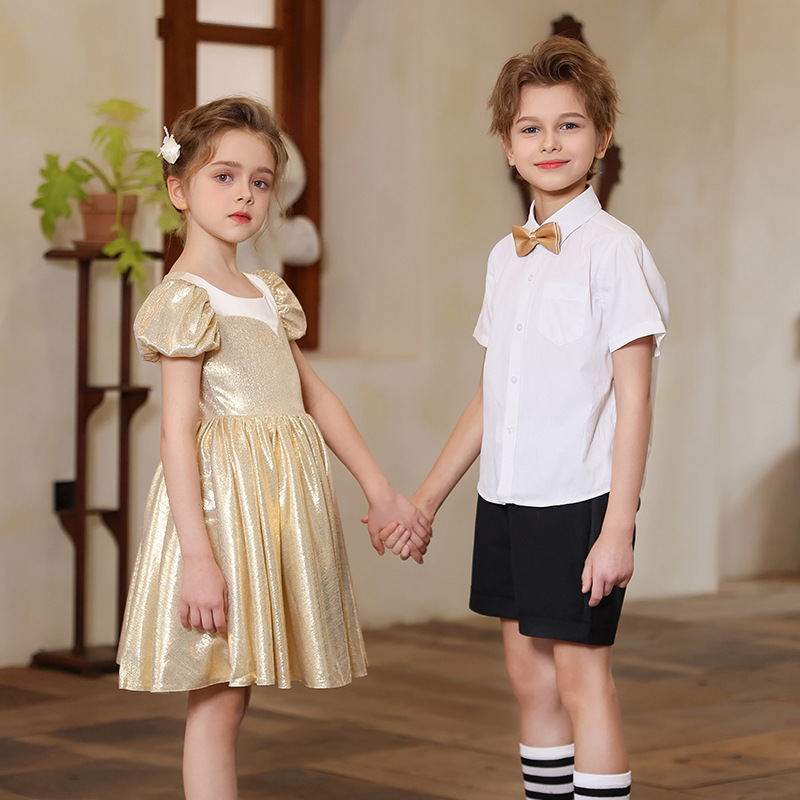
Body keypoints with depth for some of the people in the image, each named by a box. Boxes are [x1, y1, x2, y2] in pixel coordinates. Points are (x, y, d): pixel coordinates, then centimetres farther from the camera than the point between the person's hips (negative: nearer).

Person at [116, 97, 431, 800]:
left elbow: (316, 398, 21)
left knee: (232, 694, 9)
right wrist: (197, 554, -21)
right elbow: (178, 430, -15)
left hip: (280, 503, 8)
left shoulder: (266, 293, 16)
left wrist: (382, 492, 18)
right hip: (221, 497, -8)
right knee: (217, 702, -5)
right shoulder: (187, 298, -9)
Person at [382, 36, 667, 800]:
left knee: (580, 674, -4)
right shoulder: (506, 256, 10)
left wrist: (617, 529, -17)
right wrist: (425, 499, 19)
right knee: (527, 673, 11)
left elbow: (633, 398, -12)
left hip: (579, 499, -7)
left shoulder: (612, 250, -10)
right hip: (507, 499, 7)